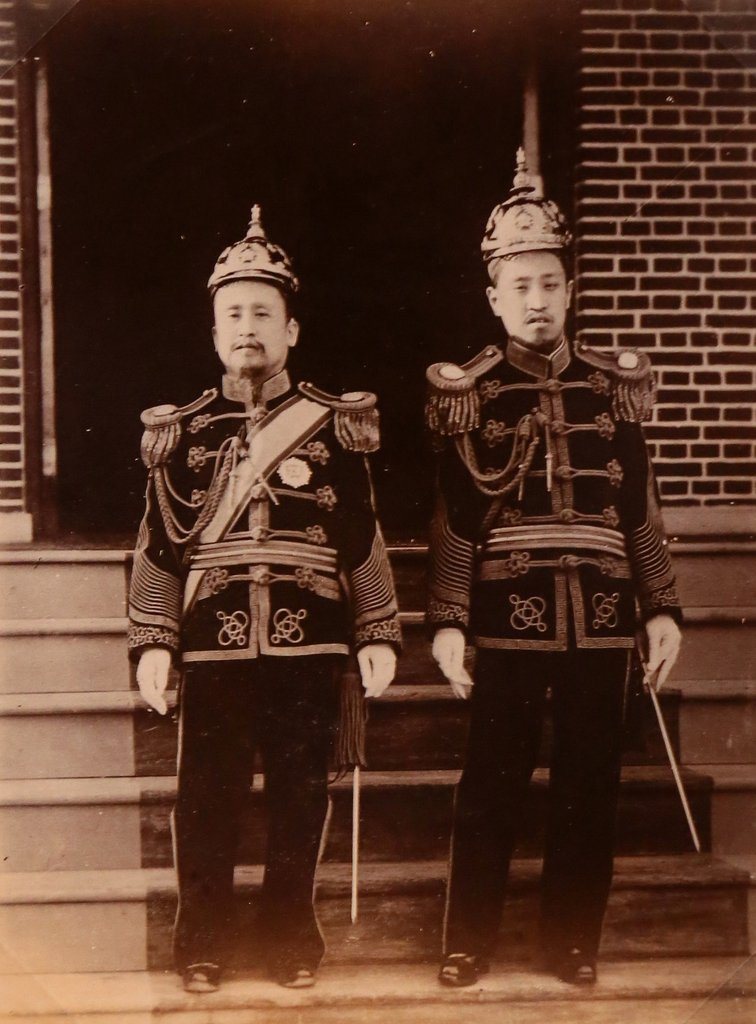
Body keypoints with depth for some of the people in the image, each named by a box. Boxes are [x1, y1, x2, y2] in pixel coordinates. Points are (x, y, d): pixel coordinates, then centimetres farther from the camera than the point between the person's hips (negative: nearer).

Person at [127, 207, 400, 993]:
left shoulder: (334, 426, 4)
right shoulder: (181, 433, 6)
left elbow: (363, 540, 6)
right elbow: (158, 545, 7)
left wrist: (378, 635, 1)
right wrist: (151, 643, 0)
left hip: (307, 649, 0)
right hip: (213, 652, 0)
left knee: (300, 800, 7)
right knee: (207, 801, 6)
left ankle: (290, 939, 22)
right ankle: (203, 944, 20)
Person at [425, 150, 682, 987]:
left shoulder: (614, 386, 8)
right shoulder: (468, 393, 1)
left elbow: (641, 511, 10)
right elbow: (453, 519, 0)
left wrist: (662, 608, 6)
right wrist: (447, 622, -6)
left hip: (602, 621, 2)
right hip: (508, 620, -2)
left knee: (589, 787, 8)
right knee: (491, 786, 5)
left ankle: (571, 940, 21)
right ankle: (469, 940, 18)